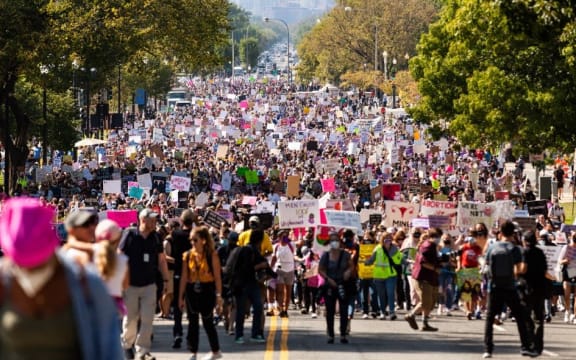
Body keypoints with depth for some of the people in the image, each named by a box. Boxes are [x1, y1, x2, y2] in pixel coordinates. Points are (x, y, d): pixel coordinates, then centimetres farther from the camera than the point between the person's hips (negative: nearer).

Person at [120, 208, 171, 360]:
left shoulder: (155, 238, 4)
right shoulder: (129, 235, -7)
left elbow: (161, 260, 11)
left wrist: (166, 280, 8)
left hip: (149, 285, 3)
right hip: (131, 285, -2)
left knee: (147, 319, -4)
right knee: (130, 318, 7)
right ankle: (127, 344, 28)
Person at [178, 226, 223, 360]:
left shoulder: (212, 255, -5)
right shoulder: (187, 255, 4)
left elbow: (217, 276, -5)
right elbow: (184, 277, 6)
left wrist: (218, 295, -9)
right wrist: (181, 296, 5)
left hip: (207, 290, -3)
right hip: (192, 291, 3)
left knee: (208, 322, 4)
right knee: (192, 322, 5)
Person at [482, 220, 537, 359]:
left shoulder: (492, 248, 0)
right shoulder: (514, 248, -6)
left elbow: (487, 268, 3)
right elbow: (519, 269, -7)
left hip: (494, 288, 1)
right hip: (509, 288, -1)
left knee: (490, 318, 9)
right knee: (520, 317, 9)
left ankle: (488, 349, 3)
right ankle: (526, 346, 7)